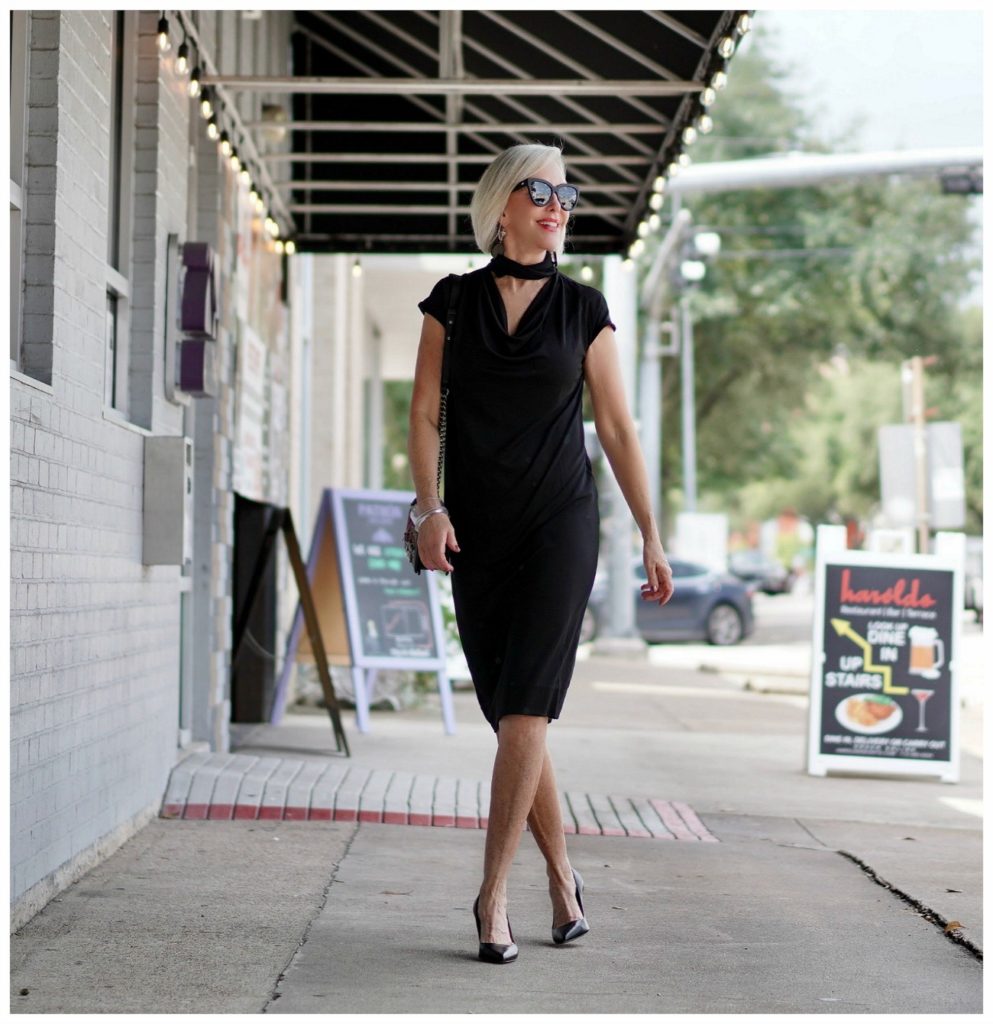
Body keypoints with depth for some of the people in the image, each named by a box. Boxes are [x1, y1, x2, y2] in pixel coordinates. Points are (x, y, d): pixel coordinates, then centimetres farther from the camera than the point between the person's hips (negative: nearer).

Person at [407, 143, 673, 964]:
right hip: (477, 533, 2)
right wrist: (430, 509, -10)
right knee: (509, 711, 5)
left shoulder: (583, 309, 4)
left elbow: (618, 429, 6)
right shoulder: (452, 302, 6)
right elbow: (424, 413, 4)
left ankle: (493, 892, -7)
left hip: (561, 524, -2)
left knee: (526, 707, -13)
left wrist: (652, 537, 4)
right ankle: (562, 878, 18)